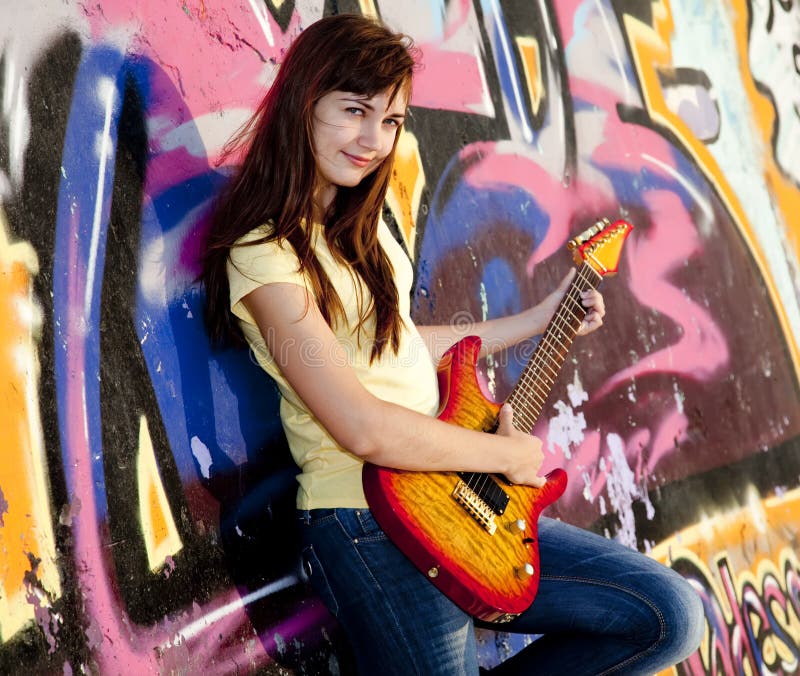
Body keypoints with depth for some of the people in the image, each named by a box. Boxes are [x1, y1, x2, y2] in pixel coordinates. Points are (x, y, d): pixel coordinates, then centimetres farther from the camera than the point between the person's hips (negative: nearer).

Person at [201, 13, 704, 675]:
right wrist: (509, 454, -11)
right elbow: (364, 429, -22)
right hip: (370, 526, -8)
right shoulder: (264, 254, -16)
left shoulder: (358, 223, 13)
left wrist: (537, 321, 24)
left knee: (673, 615, 5)